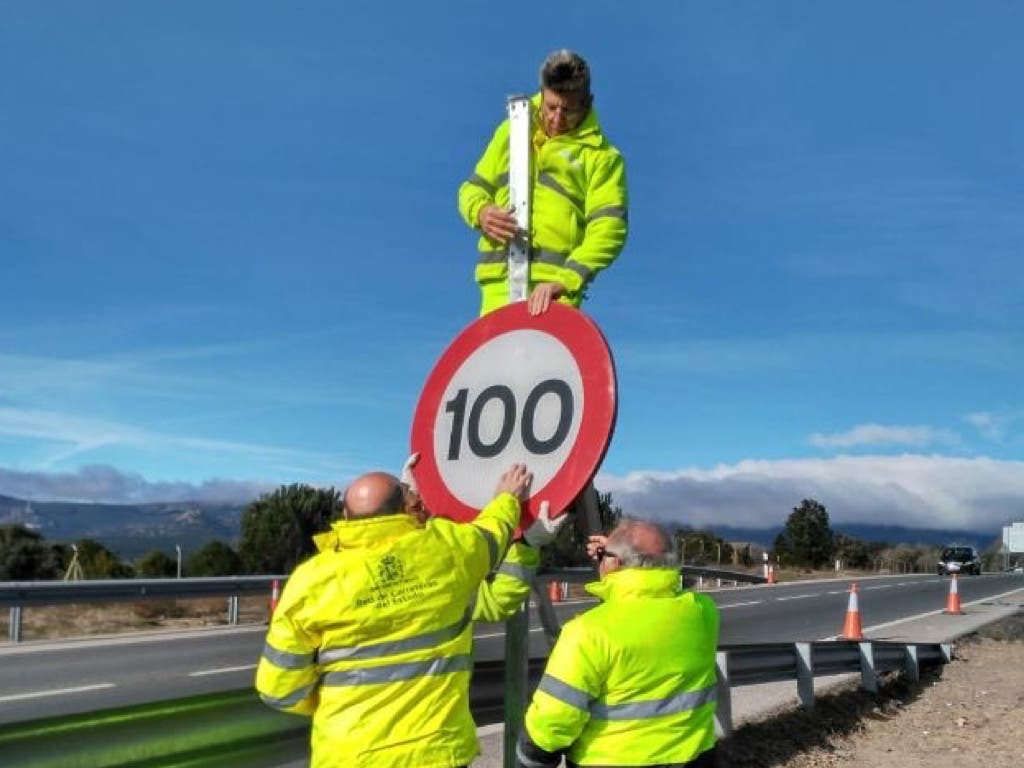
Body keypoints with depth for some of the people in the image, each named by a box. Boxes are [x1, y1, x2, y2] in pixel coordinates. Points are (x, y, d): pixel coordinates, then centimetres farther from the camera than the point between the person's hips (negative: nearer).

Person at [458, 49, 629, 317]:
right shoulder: (512, 130, 18)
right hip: (499, 281, 4)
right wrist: (480, 211, -2)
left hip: (553, 288, -3)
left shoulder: (602, 155, 4)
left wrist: (565, 280, -23)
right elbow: (473, 188, 23)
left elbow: (608, 229, -7)